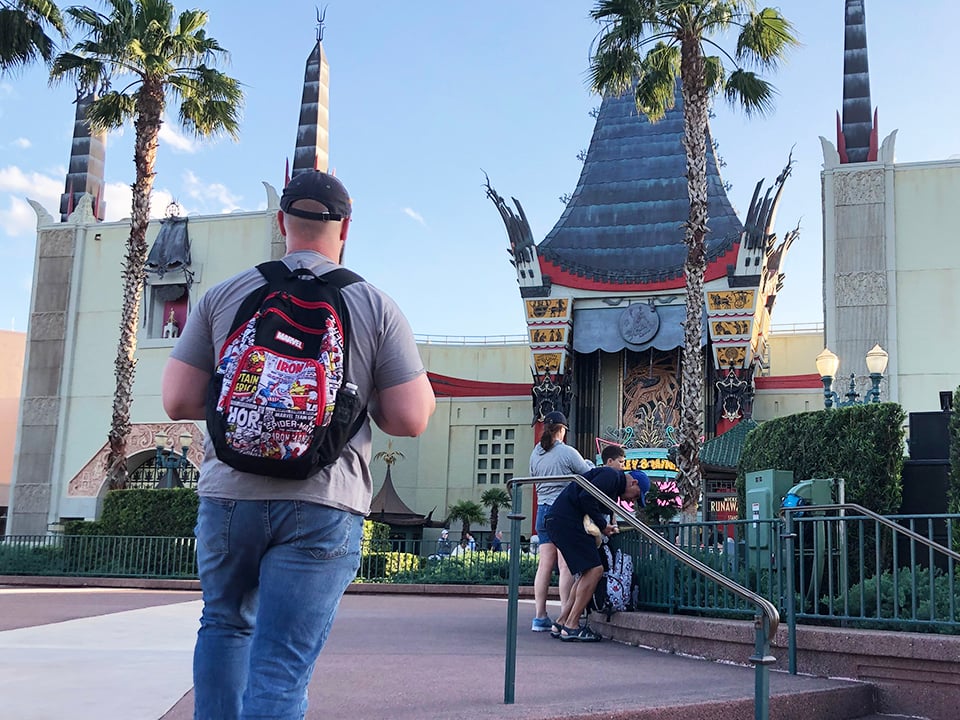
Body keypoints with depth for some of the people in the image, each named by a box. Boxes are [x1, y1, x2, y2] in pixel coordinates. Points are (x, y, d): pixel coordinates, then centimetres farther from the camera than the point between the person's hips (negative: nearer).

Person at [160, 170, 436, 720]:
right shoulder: (376, 306, 0)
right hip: (324, 507, -2)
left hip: (230, 494, 2)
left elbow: (178, 401, 3)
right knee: (282, 669, 0)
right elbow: (411, 419, -3)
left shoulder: (223, 296, 4)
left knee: (226, 623, 26)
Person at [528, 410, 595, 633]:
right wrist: (589, 464, 20)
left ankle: (540, 617, 8)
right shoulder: (567, 452, -9)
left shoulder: (535, 453, 7)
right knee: (566, 566, -4)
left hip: (543, 510, 6)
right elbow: (589, 475, 0)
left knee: (544, 565, 7)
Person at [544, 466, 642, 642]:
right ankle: (571, 627, -10)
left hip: (558, 521, 11)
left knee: (587, 572, 12)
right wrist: (602, 525, -10)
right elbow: (586, 497, -20)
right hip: (565, 520, -11)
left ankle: (561, 622, 12)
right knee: (594, 569, -12)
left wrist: (606, 528, 9)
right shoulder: (611, 475, -6)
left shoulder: (613, 485, 26)